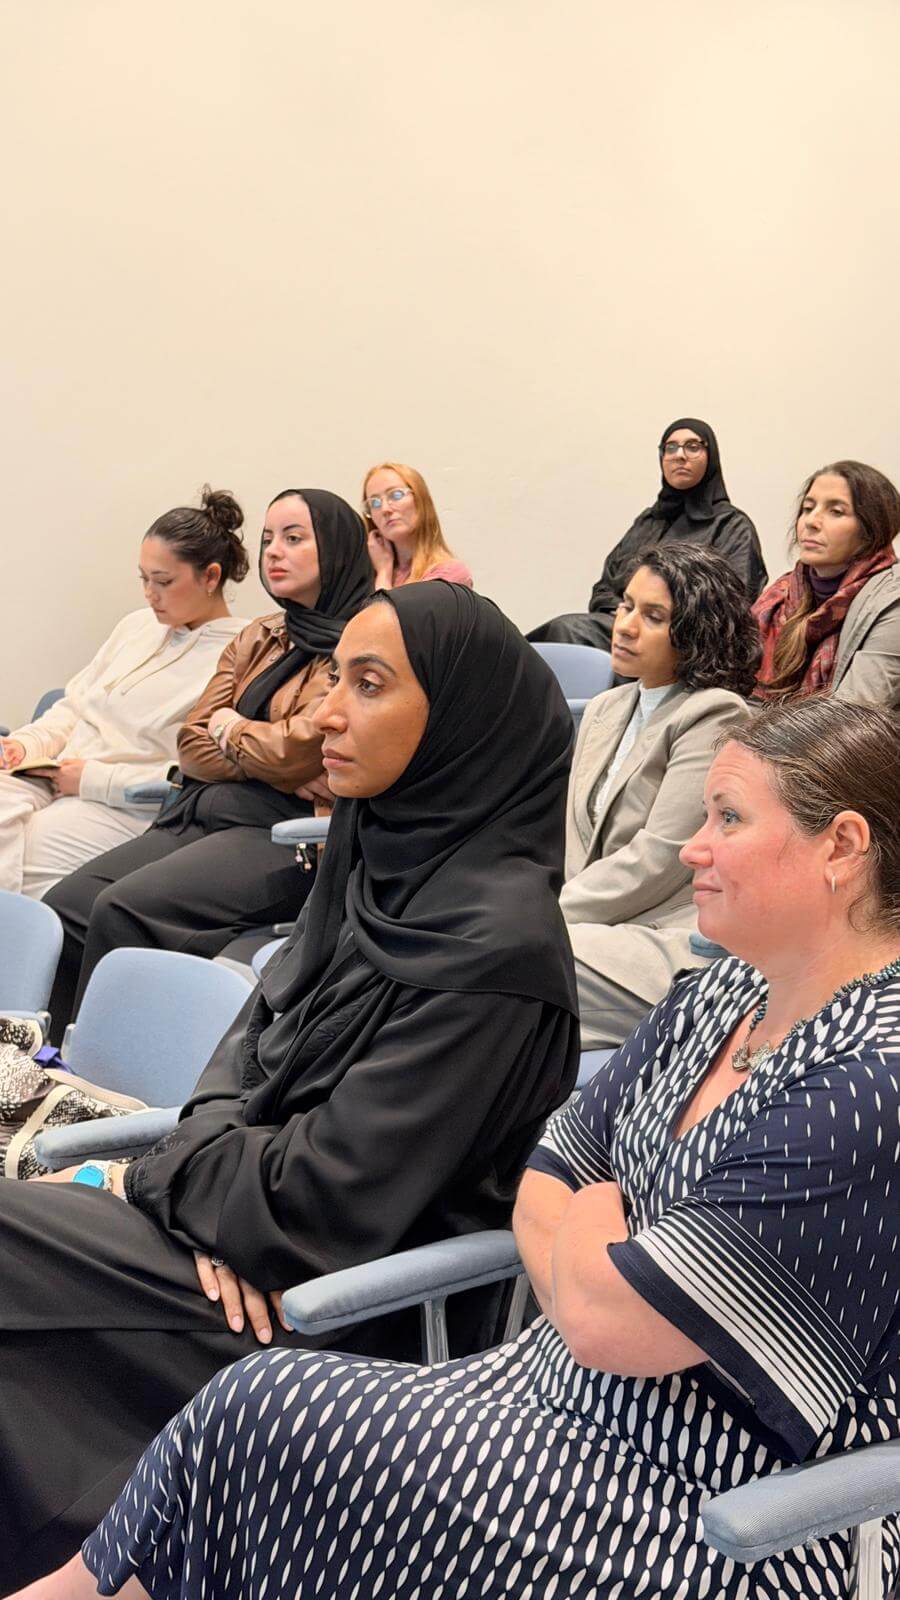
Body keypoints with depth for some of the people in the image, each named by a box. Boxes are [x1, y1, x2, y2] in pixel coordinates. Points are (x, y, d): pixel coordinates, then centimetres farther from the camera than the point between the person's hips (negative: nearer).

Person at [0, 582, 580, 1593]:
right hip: (264, 1220, 8)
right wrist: (216, 1179, -11)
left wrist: (169, 1177, -8)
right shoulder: (382, 849, 1)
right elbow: (264, 1021, 7)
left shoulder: (493, 939, -26)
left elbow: (336, 1196, -24)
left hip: (348, 1296, -8)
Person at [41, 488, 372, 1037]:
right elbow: (194, 745, 14)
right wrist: (267, 758, -5)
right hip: (202, 815, 7)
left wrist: (229, 728, 6)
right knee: (66, 904, -14)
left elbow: (296, 752, -14)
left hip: (284, 834, -7)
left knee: (123, 909, -26)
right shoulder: (256, 640, 20)